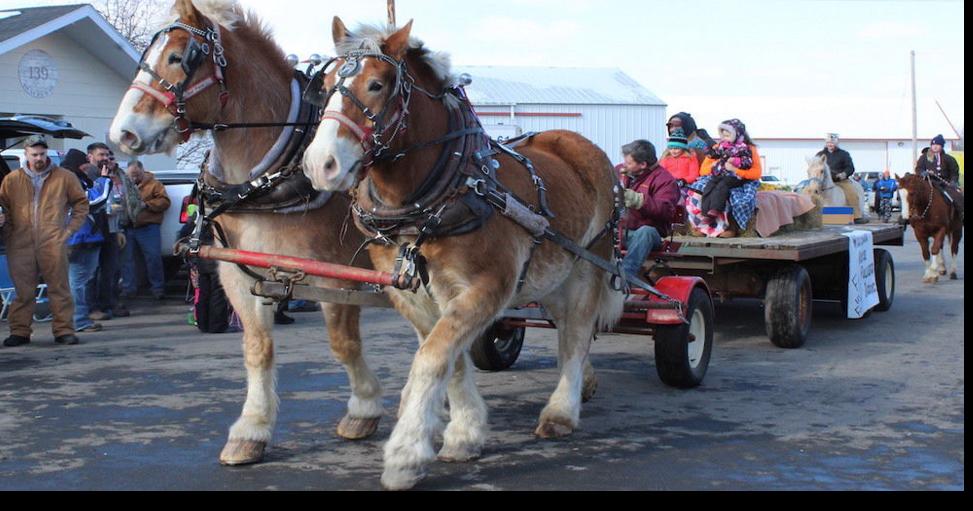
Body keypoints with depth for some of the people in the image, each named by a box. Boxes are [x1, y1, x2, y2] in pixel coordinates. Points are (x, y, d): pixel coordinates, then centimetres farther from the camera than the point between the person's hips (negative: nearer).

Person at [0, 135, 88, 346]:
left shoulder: (64, 177, 9)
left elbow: (81, 203, 14)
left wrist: (70, 229, 5)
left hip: (53, 244, -1)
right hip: (20, 246, 1)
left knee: (59, 288, -2)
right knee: (23, 291, 3)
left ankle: (64, 330, 4)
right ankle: (20, 332, 11)